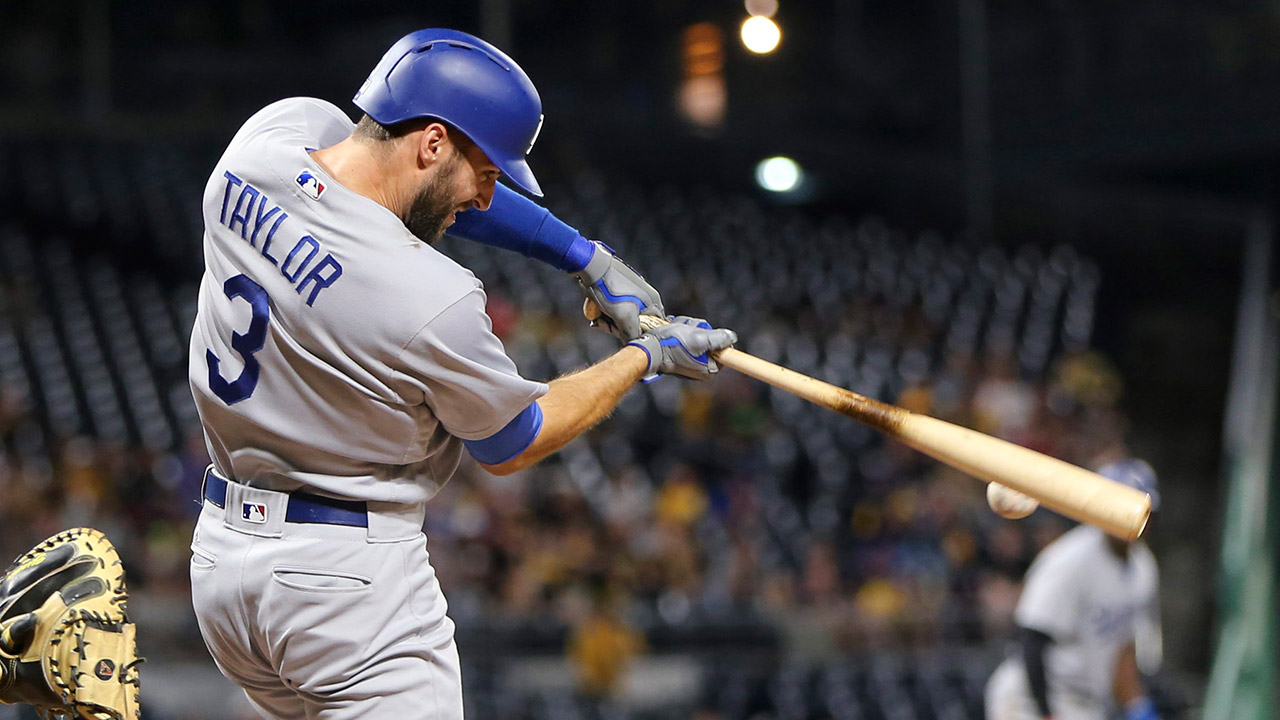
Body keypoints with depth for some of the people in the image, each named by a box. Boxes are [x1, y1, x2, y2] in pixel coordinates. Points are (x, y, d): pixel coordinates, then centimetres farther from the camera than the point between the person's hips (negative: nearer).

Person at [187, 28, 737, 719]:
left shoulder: (275, 131, -6)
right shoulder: (434, 304, -24)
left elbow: (437, 180, 13)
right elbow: (510, 447, -4)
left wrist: (587, 257, 12)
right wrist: (650, 356, 7)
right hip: (351, 577, -8)